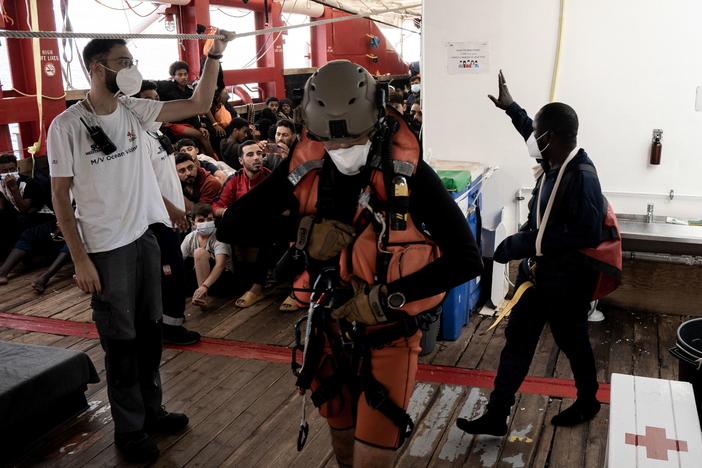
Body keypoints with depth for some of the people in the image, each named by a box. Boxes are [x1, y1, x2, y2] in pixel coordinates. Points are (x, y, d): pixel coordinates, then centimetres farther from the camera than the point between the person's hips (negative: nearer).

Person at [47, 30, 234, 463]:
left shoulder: (135, 110, 2)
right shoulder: (67, 126, -13)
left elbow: (199, 106, 2)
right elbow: (61, 195, -10)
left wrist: (215, 57, -8)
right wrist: (80, 259, -13)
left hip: (145, 237, 6)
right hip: (106, 249, -6)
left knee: (150, 330, 16)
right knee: (121, 341, 5)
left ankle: (151, 409, 34)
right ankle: (130, 428, 22)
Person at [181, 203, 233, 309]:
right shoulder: (190, 238, 0)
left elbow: (220, 265, -31)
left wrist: (204, 286, -46)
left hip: (221, 277, -5)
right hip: (198, 276, 5)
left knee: (200, 252, -30)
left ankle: (203, 296, -31)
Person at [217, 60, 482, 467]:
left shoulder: (409, 172, -20)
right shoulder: (304, 167, -11)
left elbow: (466, 259, -20)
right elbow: (231, 227, -10)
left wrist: (388, 299, -25)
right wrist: (302, 231, -24)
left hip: (390, 331, -3)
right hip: (331, 325, 4)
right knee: (342, 435, 23)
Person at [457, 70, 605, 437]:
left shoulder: (582, 179, -26)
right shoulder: (554, 163, -1)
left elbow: (588, 236, -29)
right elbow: (533, 136, 22)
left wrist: (531, 244, -27)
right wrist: (511, 108, 29)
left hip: (567, 280, -8)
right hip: (537, 271, 8)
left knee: (572, 342, 15)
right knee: (516, 341, 10)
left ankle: (587, 402, 43)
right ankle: (496, 416, 19)